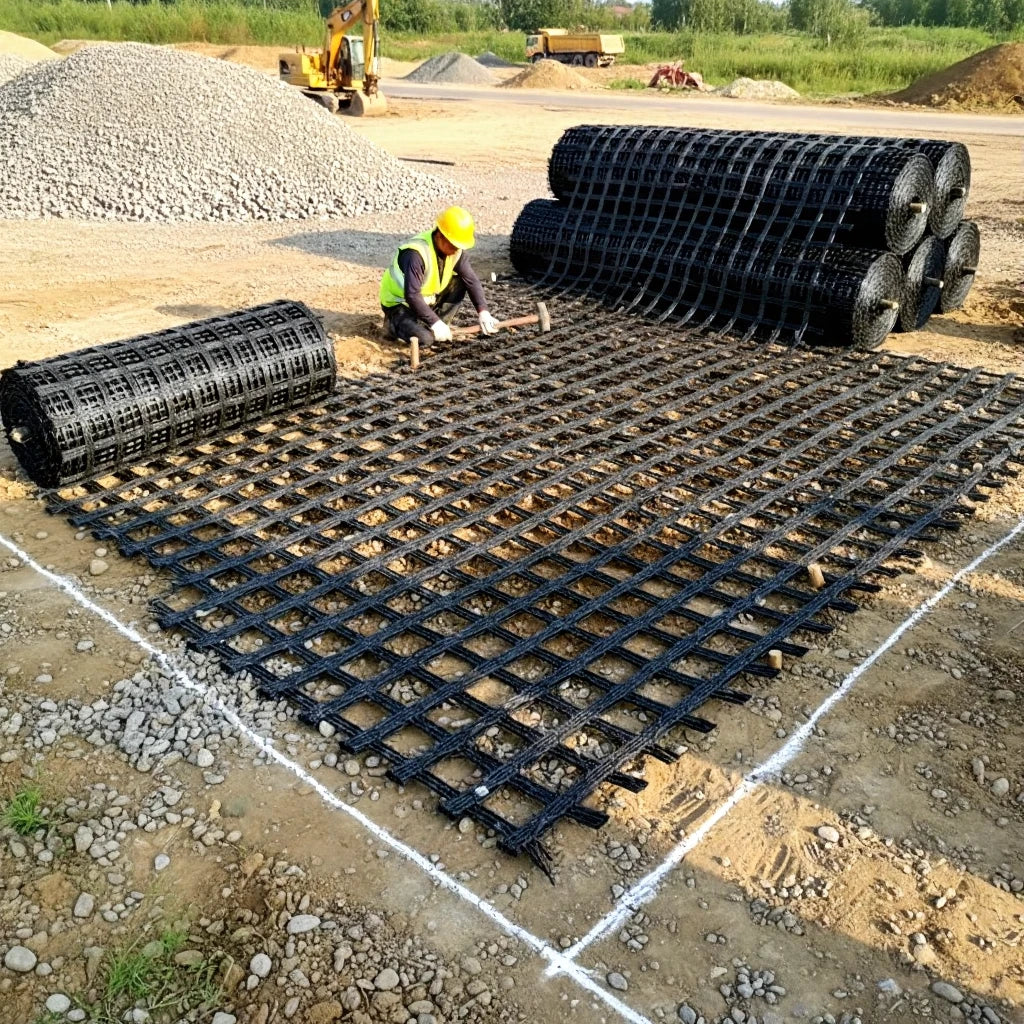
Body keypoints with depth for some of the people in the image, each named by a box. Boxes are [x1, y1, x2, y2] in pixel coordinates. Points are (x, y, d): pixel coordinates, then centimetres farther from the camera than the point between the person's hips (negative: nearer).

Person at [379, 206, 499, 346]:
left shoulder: (456, 250, -10)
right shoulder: (416, 254, -32)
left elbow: (471, 280, -7)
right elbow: (411, 295, -34)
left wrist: (483, 312, -19)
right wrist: (435, 323, -32)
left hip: (427, 299, 7)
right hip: (399, 303, -7)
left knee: (459, 284, -10)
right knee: (424, 338, -30)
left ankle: (427, 322, -1)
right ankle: (394, 323, 0)